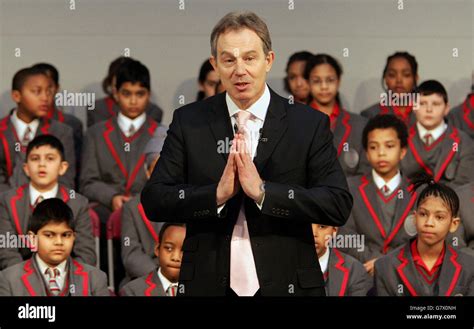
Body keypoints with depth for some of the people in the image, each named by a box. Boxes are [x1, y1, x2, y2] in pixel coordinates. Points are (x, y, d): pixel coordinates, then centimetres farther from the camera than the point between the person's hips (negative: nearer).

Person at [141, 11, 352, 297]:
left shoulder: (310, 124, -3)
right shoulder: (189, 121, 1)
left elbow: (339, 205, -11)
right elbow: (153, 201, -5)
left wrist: (263, 191, -20)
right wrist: (217, 194, -20)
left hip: (286, 285, -1)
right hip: (209, 285, 1)